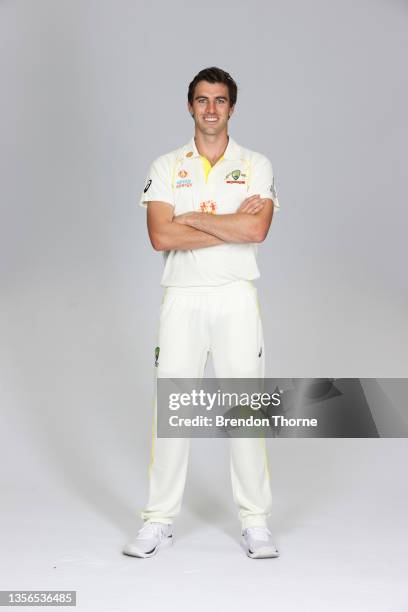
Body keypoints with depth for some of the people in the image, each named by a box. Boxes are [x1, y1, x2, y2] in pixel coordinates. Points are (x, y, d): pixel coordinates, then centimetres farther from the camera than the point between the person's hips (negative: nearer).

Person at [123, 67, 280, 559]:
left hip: (237, 297, 0)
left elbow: (256, 229, -13)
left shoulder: (257, 166, 5)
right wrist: (231, 225, -10)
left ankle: (255, 521, 12)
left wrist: (192, 218, -8)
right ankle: (159, 521, 11)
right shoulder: (166, 167, 7)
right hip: (182, 297, 1)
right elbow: (161, 236, -9)